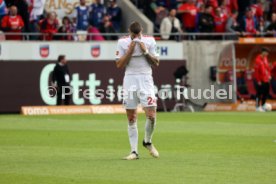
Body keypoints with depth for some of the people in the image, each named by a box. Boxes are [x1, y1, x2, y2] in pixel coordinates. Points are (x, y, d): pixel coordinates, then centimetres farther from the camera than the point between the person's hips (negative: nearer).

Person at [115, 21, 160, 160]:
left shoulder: (150, 41, 3)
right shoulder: (122, 42, 2)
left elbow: (156, 63, 3)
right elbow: (119, 65, -3)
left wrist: (146, 51, -10)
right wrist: (130, 51, -12)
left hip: (145, 80, 0)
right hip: (130, 80, 0)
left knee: (151, 115, -10)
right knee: (131, 119, 0)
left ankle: (148, 142, 16)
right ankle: (134, 151, 5)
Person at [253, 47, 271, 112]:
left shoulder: (265, 58, 7)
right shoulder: (258, 60, -19)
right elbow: (256, 71, -19)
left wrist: (269, 75, 12)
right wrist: (258, 80, -17)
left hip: (266, 80, 8)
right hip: (260, 80, -8)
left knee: (266, 92, 12)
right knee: (259, 93, -2)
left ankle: (262, 105, 26)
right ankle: (258, 106, 7)